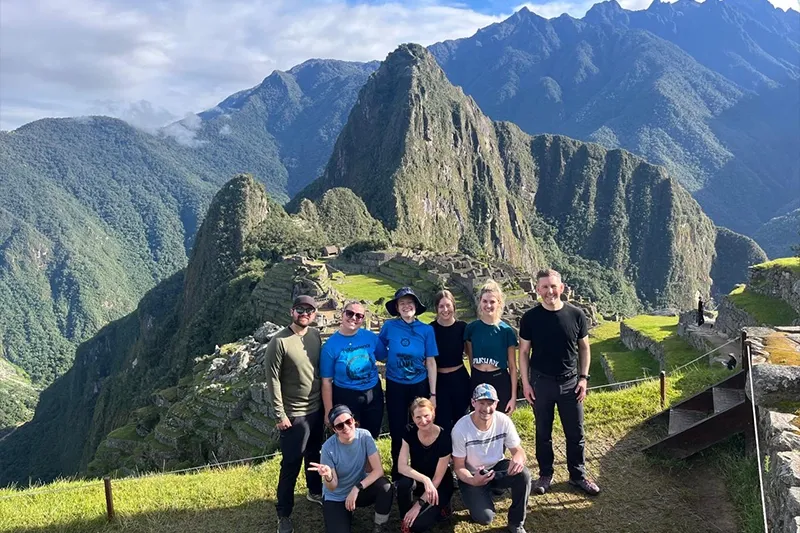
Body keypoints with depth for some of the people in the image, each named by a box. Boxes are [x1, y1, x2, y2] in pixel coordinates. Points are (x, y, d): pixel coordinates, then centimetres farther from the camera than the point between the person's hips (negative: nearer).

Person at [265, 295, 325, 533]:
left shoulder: (315, 335, 1)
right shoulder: (279, 341, -17)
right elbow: (273, 380, -15)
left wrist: (325, 400, 12)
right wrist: (280, 414, -15)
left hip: (317, 409, 6)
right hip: (294, 414, -6)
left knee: (314, 455, 23)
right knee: (291, 464, 1)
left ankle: (315, 491, 45)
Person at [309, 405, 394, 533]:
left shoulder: (364, 436, -19)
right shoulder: (329, 448, -23)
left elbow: (378, 470, -21)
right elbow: (332, 488, -17)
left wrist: (356, 488, -32)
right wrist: (328, 477, -40)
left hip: (359, 489, 2)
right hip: (336, 497, -1)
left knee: (386, 486, -29)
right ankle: (346, 516, 12)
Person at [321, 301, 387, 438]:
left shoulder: (370, 337, -7)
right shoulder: (331, 345, -13)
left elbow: (385, 357, 9)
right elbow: (326, 381, -10)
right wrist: (329, 412, -10)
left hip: (374, 395, 3)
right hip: (345, 398, -3)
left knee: (372, 437, 20)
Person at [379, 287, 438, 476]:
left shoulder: (426, 330, -7)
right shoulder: (389, 326, -8)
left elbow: (431, 362, -4)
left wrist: (433, 393, -4)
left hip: (420, 386, 0)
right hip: (395, 386, 0)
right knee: (397, 432, 8)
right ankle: (397, 472, 28)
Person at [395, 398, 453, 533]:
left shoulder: (444, 438, -25)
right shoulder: (410, 432, -16)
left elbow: (437, 479, -20)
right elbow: (401, 467, -21)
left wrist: (419, 504, -21)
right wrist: (424, 480, -35)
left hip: (439, 486, -3)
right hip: (417, 480, 3)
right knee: (404, 483, -33)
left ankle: (439, 508, 8)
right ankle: (405, 520, -6)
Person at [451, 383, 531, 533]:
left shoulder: (504, 421, -17)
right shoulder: (460, 428, -23)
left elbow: (518, 450, -9)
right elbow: (459, 467, -15)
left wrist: (519, 458, -35)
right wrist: (473, 481, -37)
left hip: (497, 468, 3)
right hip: (472, 476, -3)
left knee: (523, 474, -28)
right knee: (485, 517, -24)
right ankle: (474, 497, 14)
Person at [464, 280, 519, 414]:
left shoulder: (506, 330, -6)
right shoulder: (472, 328, -2)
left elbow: (512, 366, -3)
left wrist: (513, 396, -5)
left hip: (500, 381, -2)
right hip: (477, 381, 2)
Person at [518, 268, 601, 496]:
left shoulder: (576, 314, -6)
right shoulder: (530, 317, -8)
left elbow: (584, 348, 4)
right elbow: (524, 352, -1)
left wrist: (583, 378, -1)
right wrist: (525, 383, -4)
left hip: (570, 382, 1)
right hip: (541, 383, 0)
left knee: (575, 432, 9)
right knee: (543, 432, 11)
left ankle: (578, 475, 26)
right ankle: (545, 475, 27)